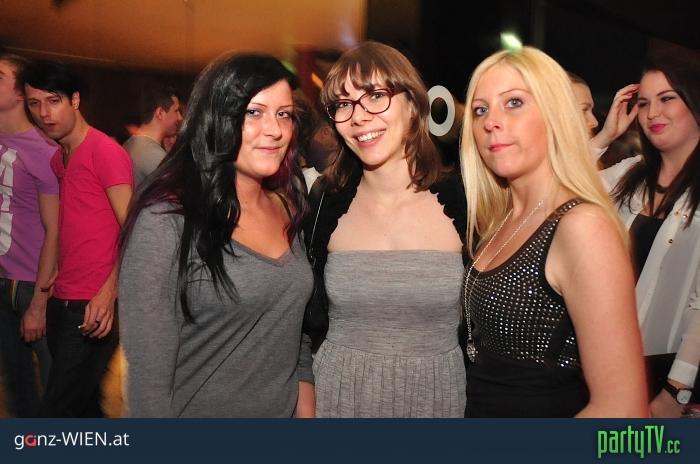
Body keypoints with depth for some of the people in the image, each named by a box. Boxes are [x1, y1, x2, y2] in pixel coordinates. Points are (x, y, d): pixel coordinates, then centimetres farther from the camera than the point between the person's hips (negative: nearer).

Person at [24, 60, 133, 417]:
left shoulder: (105, 150, -10)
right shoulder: (57, 159, 16)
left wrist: (109, 292, -25)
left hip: (93, 307, -8)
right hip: (61, 302, 8)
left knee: (58, 412, -5)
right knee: (82, 403, 17)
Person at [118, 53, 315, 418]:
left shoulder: (286, 209, -2)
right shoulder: (165, 222, -21)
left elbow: (297, 335, 7)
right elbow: (148, 374, -20)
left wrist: (306, 410, 3)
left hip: (286, 409, 6)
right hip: (200, 410, -5)